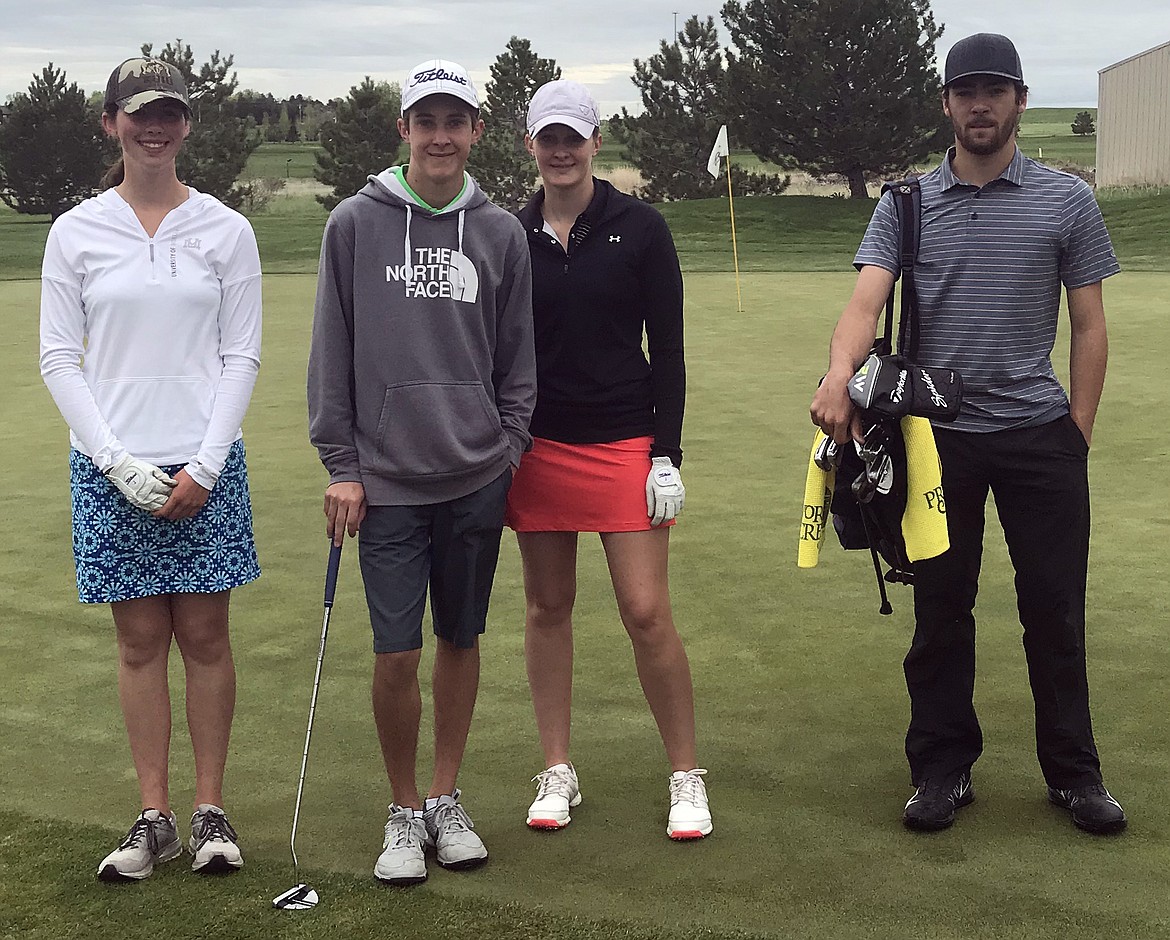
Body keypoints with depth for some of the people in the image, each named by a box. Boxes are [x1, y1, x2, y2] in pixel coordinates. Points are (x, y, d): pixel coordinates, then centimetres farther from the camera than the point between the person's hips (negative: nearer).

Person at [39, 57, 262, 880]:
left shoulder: (225, 229, 2)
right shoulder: (76, 232, 3)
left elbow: (242, 355, 1)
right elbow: (59, 358, 1)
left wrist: (204, 465, -8)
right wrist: (118, 463, -8)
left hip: (205, 465, 0)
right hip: (111, 466, 0)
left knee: (205, 635, 4)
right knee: (140, 640, 6)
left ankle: (211, 811, 15)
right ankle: (155, 818, 14)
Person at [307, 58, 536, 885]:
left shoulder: (501, 233, 5)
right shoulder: (356, 224, -1)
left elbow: (518, 358, 11)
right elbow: (332, 352, 1)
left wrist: (510, 449, 4)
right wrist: (340, 465, -2)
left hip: (477, 477, 2)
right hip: (386, 478, -2)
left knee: (461, 641, 10)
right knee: (397, 654, -3)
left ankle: (447, 799, 26)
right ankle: (406, 810, 16)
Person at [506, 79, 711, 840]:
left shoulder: (639, 227, -3)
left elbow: (668, 346, -3)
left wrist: (668, 453, -8)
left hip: (624, 442, -3)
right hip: (538, 446, 3)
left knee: (647, 612, -6)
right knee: (548, 607, 8)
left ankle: (687, 776, 9)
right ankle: (558, 773, 20)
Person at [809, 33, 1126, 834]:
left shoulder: (1067, 202, 3)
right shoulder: (905, 206, 4)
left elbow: (1089, 326, 6)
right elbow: (866, 302, -10)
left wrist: (1078, 433, 0)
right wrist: (840, 376, -29)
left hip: (1039, 435, -1)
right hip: (938, 435, 1)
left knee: (1055, 608, 4)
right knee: (941, 610, 8)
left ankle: (1074, 773, 17)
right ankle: (944, 770, 19)